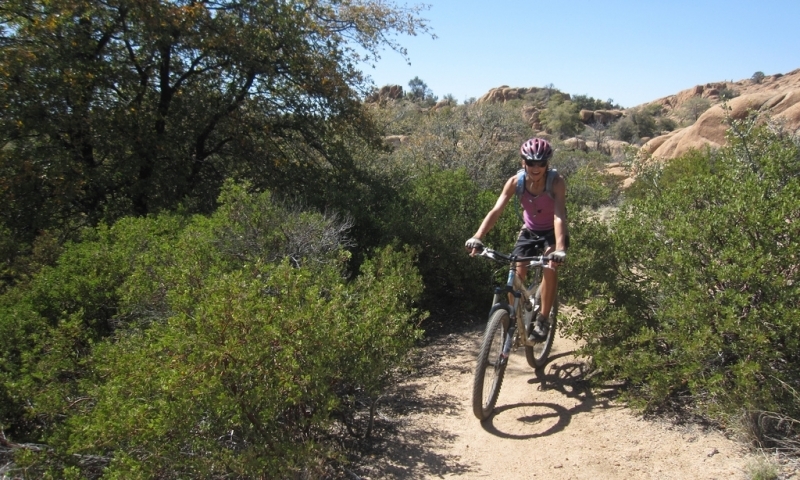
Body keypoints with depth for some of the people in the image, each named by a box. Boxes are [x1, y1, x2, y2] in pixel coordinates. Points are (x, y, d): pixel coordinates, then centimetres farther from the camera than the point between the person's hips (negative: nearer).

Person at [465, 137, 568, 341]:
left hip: (552, 232, -2)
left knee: (550, 266, -27)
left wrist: (560, 248, -54)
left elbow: (559, 216, -39)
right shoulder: (516, 182, -22)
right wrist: (477, 237, -47)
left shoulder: (556, 181, -28)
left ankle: (542, 320, -13)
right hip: (529, 231, 3)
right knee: (516, 274, -11)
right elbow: (496, 211, -32)